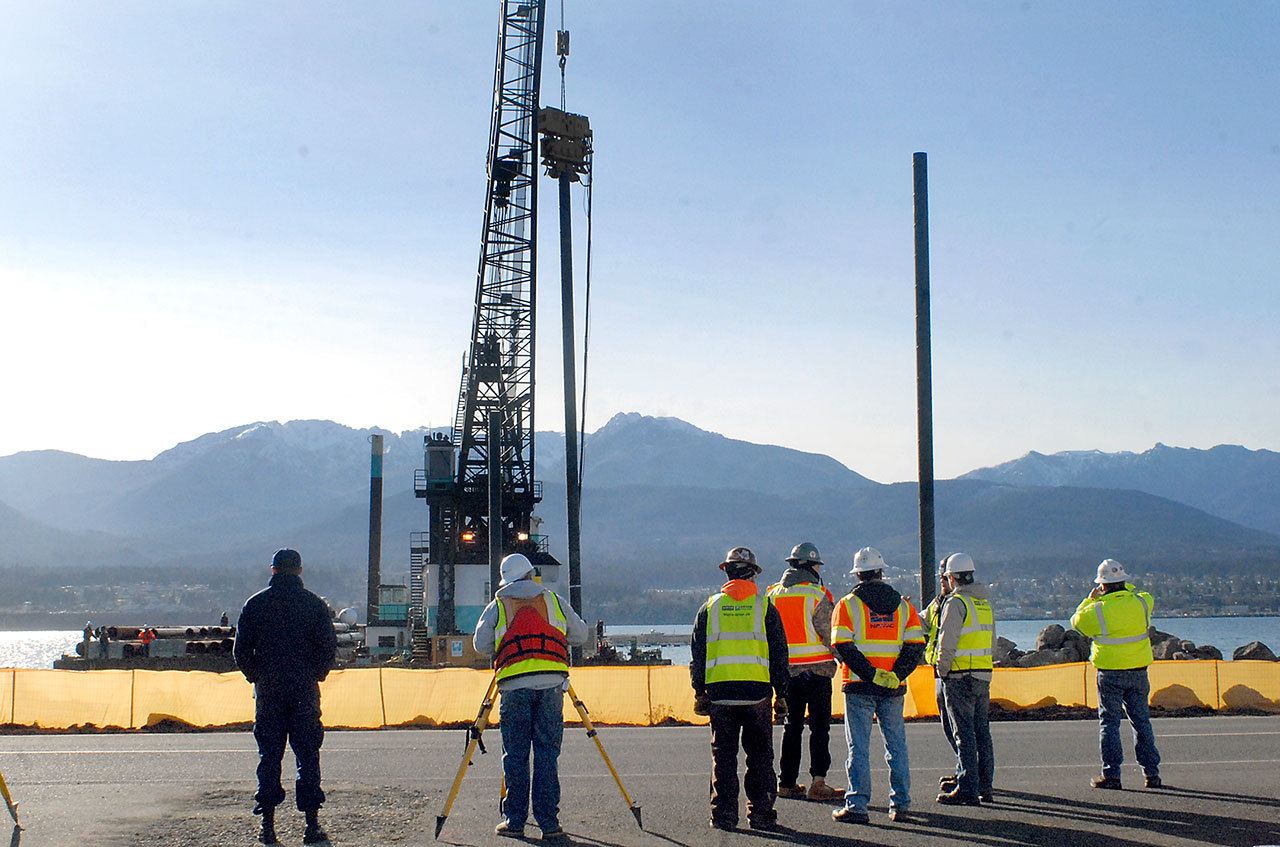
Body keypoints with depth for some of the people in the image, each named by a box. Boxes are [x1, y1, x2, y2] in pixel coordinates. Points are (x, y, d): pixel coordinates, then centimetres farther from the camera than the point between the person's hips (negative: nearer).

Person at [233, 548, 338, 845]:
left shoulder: (255, 604, 3)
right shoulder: (314, 604, 0)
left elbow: (241, 650, 2)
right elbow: (329, 647, -4)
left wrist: (256, 677, 13)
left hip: (267, 691, 1)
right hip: (305, 691, -1)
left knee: (269, 757, 7)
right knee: (308, 756, 3)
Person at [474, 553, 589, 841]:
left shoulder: (497, 605, 11)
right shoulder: (554, 600, 14)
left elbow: (481, 645, 9)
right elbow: (581, 636, 15)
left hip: (514, 684, -1)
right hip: (551, 682, 1)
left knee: (515, 756, 6)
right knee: (547, 755, 2)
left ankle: (515, 821, 7)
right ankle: (549, 824, 0)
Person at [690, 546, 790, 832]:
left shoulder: (710, 607, 7)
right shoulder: (765, 607, 3)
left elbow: (697, 653, 8)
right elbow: (779, 654, 3)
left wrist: (699, 692, 14)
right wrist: (781, 694, 8)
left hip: (719, 691, 1)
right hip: (757, 690, -1)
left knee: (723, 755, 8)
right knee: (760, 755, 7)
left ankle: (723, 814, 7)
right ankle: (760, 813, 5)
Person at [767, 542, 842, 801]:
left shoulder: (773, 594, 6)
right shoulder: (817, 594, -9)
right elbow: (829, 633, -9)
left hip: (786, 670, 5)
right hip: (817, 668, -5)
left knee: (792, 725, 13)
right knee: (819, 725, -1)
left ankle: (786, 782, 15)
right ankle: (818, 782, -7)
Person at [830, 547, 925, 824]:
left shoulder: (847, 604, -1)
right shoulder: (902, 604, 9)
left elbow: (842, 646, -13)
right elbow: (916, 645, -1)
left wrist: (872, 674, -15)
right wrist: (897, 675, -8)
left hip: (859, 686, -3)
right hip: (894, 687, 3)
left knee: (858, 746, 1)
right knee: (896, 744, 12)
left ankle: (857, 805, -2)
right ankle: (900, 804, 14)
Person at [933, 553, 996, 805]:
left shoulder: (956, 603, -12)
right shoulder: (985, 603, 13)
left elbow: (947, 643, -17)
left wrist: (942, 671, -6)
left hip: (960, 677, -8)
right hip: (984, 676, 8)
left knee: (964, 733, -5)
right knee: (982, 732, 13)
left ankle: (967, 789, -5)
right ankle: (984, 785, 18)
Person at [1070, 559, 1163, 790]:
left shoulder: (1098, 610, -13)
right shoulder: (1141, 602, -2)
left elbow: (1077, 621, 6)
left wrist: (1090, 599, 17)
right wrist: (1127, 588, 28)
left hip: (1111, 673, -3)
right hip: (1138, 671, 4)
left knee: (1109, 722, 3)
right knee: (1141, 721, 11)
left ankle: (1111, 775, 0)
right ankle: (1152, 773, 11)